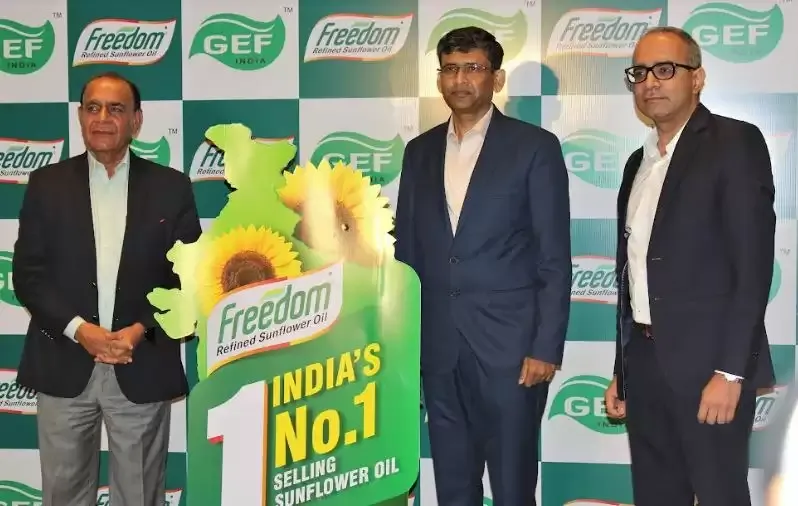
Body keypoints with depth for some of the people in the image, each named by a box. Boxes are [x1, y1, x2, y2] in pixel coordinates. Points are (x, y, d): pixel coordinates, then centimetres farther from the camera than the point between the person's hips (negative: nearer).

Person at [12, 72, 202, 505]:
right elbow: (27, 275, 1)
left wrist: (142, 330, -12)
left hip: (142, 370, 0)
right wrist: (79, 330, -13)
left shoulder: (170, 187, 3)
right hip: (64, 367, 1)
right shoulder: (47, 184, 4)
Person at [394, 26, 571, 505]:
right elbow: (407, 252, 13)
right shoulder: (420, 151, 11)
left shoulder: (535, 146, -3)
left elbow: (555, 258, -6)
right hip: (437, 345, 4)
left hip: (509, 342, -4)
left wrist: (547, 347, -12)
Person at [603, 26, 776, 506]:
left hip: (707, 362, -6)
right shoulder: (639, 161, 15)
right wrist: (622, 370, 14)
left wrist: (729, 371, -19)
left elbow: (754, 264, -14)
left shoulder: (735, 142, -6)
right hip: (645, 361, 7)